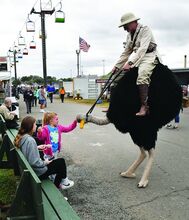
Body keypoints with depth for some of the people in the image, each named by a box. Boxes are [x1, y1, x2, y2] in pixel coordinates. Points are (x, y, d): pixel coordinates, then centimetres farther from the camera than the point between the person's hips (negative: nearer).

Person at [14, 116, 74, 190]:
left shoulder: (22, 137, -3)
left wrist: (37, 147, 7)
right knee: (61, 162, 7)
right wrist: (45, 163, -15)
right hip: (38, 172, -9)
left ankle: (57, 185, 29)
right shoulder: (30, 140, -31)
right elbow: (34, 162, -32)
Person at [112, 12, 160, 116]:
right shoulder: (130, 34, 13)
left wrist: (130, 63, -36)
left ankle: (144, 106, -33)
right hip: (136, 56, 9)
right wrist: (117, 66, 9)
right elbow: (126, 52, 18)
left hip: (149, 57, -9)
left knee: (142, 77, -34)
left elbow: (142, 49, -26)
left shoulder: (145, 30, -11)